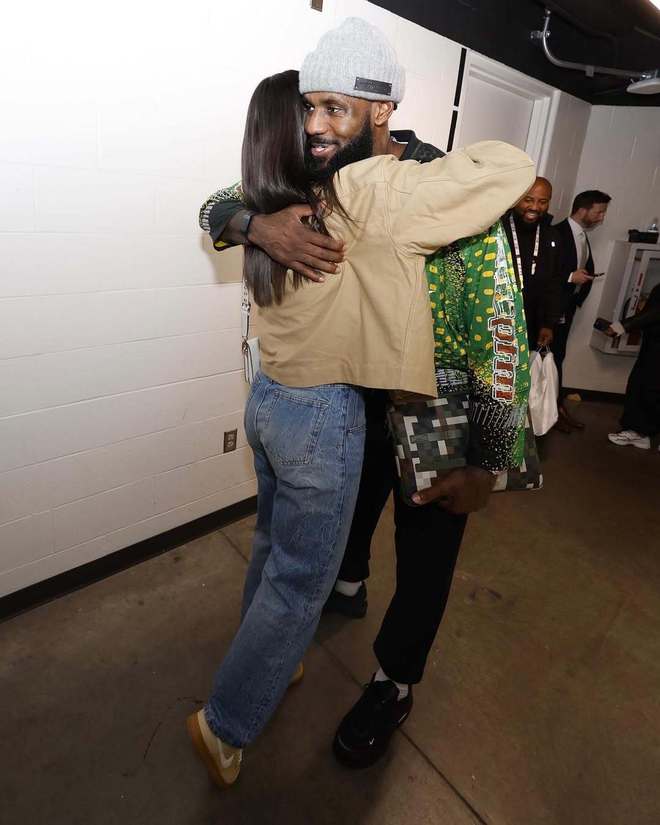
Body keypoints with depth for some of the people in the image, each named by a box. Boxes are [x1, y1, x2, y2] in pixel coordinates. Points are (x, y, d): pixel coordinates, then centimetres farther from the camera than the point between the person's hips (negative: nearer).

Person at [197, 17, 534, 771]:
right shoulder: (321, 185, -6)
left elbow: (499, 334, -21)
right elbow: (216, 207, -1)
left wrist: (486, 463, -19)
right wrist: (257, 223, -27)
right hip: (354, 402, 5)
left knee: (423, 559, 12)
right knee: (347, 508, 28)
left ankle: (393, 687, 38)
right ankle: (347, 588, 61)